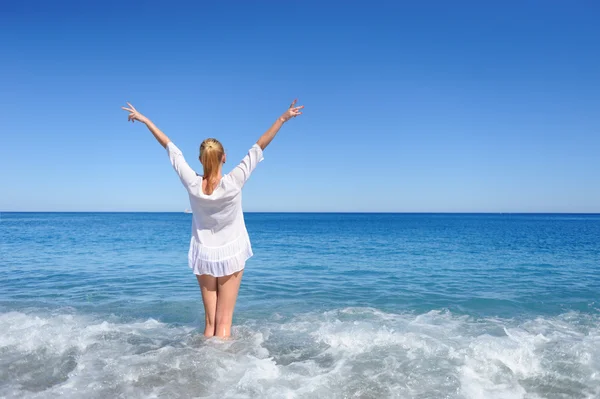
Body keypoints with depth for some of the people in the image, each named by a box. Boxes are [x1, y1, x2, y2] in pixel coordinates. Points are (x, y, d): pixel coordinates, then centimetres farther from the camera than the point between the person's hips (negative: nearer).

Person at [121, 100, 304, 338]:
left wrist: (145, 120, 4)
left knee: (210, 321, 10)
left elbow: (171, 148, -4)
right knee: (224, 322, 0)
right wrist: (282, 119, -14)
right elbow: (259, 148, -18)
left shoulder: (192, 183, -14)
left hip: (204, 255, 3)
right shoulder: (233, 183, -20)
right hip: (230, 255, -2)